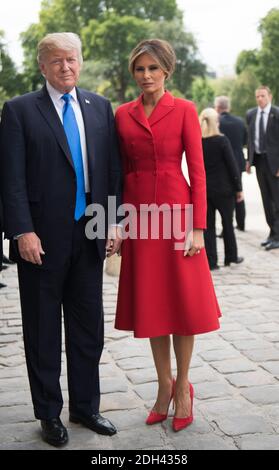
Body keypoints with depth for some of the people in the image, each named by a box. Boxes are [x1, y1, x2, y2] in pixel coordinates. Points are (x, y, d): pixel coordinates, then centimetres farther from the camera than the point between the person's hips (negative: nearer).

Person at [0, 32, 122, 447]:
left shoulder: (100, 107, 9)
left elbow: (113, 169, 9)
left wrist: (115, 222, 3)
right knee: (43, 332, 9)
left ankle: (85, 406, 29)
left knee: (89, 328, 13)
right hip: (43, 238, -3)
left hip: (90, 236, 4)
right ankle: (49, 414, 24)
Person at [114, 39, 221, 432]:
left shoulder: (184, 111, -2)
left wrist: (198, 227, -11)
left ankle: (183, 385, 21)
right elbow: (122, 171, 10)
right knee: (150, 301, 9)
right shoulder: (123, 115, 8)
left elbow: (197, 170, -5)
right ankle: (165, 384, 24)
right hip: (139, 213, 3)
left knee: (182, 300, 3)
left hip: (176, 210, -3)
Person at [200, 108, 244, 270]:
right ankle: (231, 257, 25)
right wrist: (238, 188, -3)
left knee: (208, 226, 6)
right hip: (223, 189, -2)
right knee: (228, 223, 13)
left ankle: (211, 261, 5)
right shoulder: (222, 140, -11)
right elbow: (232, 165, -10)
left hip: (204, 189, 3)